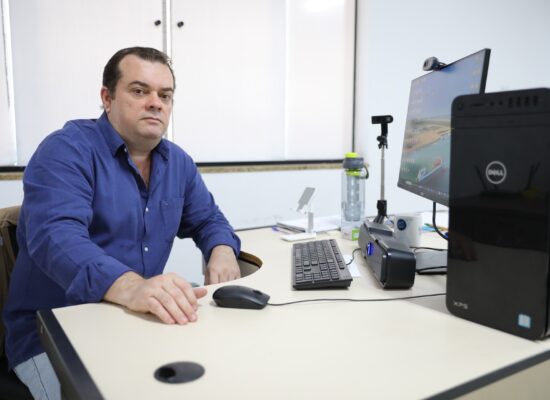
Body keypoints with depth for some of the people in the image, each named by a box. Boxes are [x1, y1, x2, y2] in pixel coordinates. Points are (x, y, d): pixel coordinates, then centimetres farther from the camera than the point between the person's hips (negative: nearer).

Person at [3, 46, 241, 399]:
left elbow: (208, 219, 15)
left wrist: (222, 251, -10)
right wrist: (130, 287, -48)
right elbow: (57, 235, -29)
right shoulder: (67, 150, -14)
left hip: (141, 322, 6)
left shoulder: (177, 162, 7)